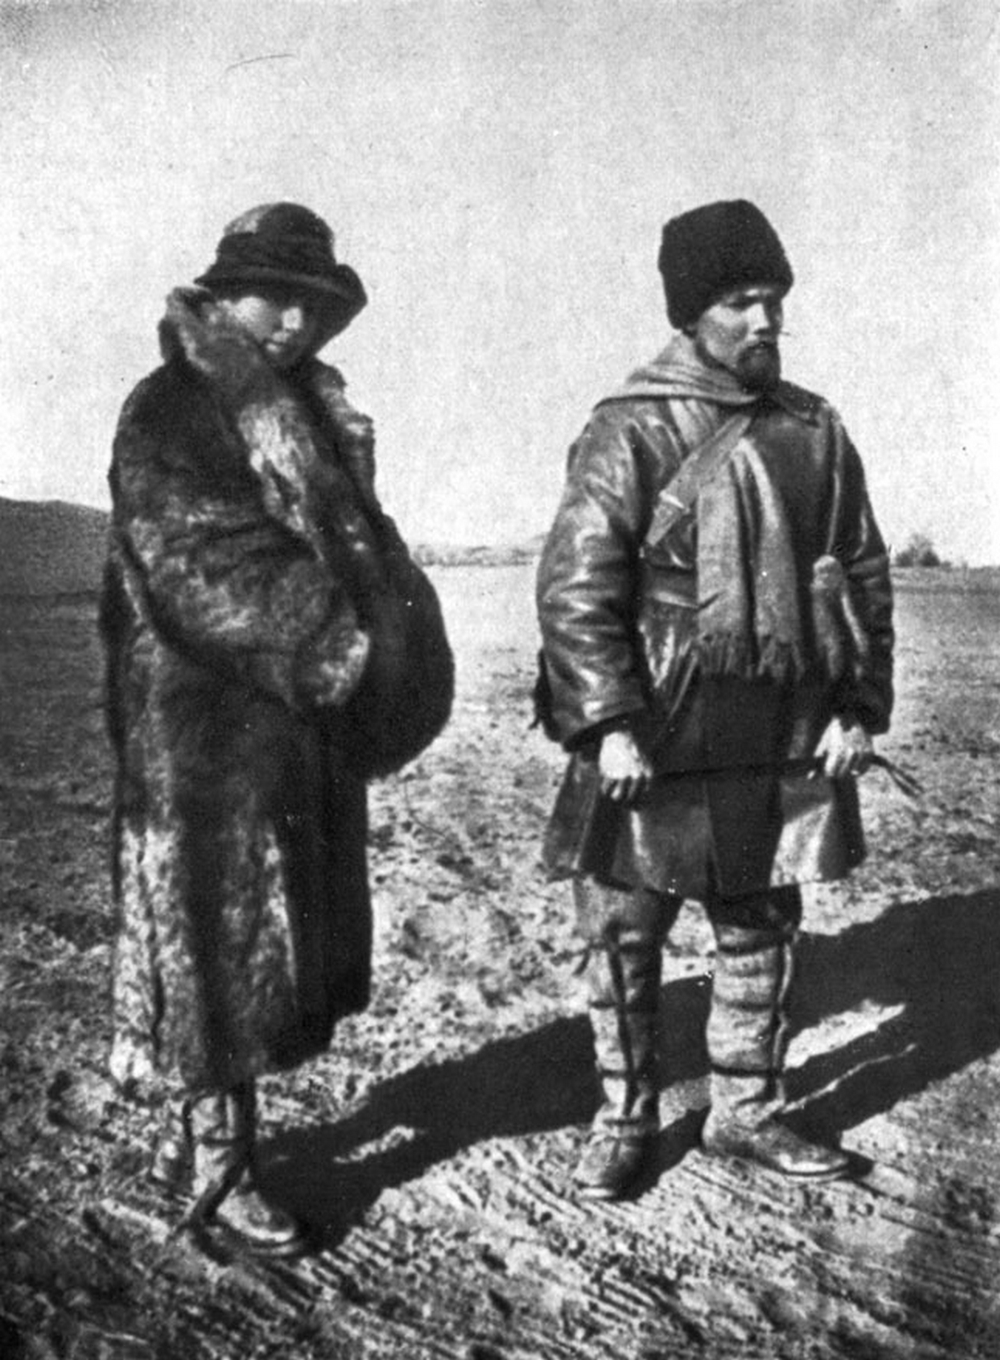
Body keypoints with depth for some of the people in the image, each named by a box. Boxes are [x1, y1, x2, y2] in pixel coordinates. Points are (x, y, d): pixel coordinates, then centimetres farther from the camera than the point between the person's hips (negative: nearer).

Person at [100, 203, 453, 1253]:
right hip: (206, 731, -8)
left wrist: (381, 642, -10)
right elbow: (209, 573, -19)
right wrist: (341, 646, -20)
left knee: (287, 938, 14)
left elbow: (357, 547, 9)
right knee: (213, 939, 2)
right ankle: (218, 1176, 17)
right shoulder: (163, 418, -9)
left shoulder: (314, 414, 13)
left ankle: (187, 1130, 32)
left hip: (308, 724, 8)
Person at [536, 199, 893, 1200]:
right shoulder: (631, 432, -8)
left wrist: (859, 706, 4)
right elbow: (574, 587, -13)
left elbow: (863, 575, 11)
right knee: (624, 937, 7)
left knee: (760, 932, 15)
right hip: (659, 742, -4)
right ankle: (624, 1116, 27)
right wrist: (609, 724, -18)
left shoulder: (815, 431, 7)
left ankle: (745, 1112, 32)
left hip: (787, 743, 4)